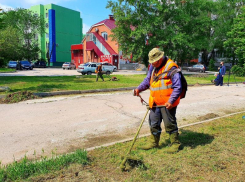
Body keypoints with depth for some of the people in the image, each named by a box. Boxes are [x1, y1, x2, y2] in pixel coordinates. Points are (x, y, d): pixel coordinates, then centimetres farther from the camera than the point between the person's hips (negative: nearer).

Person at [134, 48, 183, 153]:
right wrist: (139, 88, 3)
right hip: (155, 103, 8)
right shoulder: (153, 67, 11)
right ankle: (154, 142, 32)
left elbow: (177, 87, -16)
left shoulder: (171, 67, -14)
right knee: (154, 123, 15)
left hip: (167, 103, -7)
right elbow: (147, 80, 19)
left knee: (170, 124, 5)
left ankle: (175, 144, 23)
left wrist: (171, 101, -23)